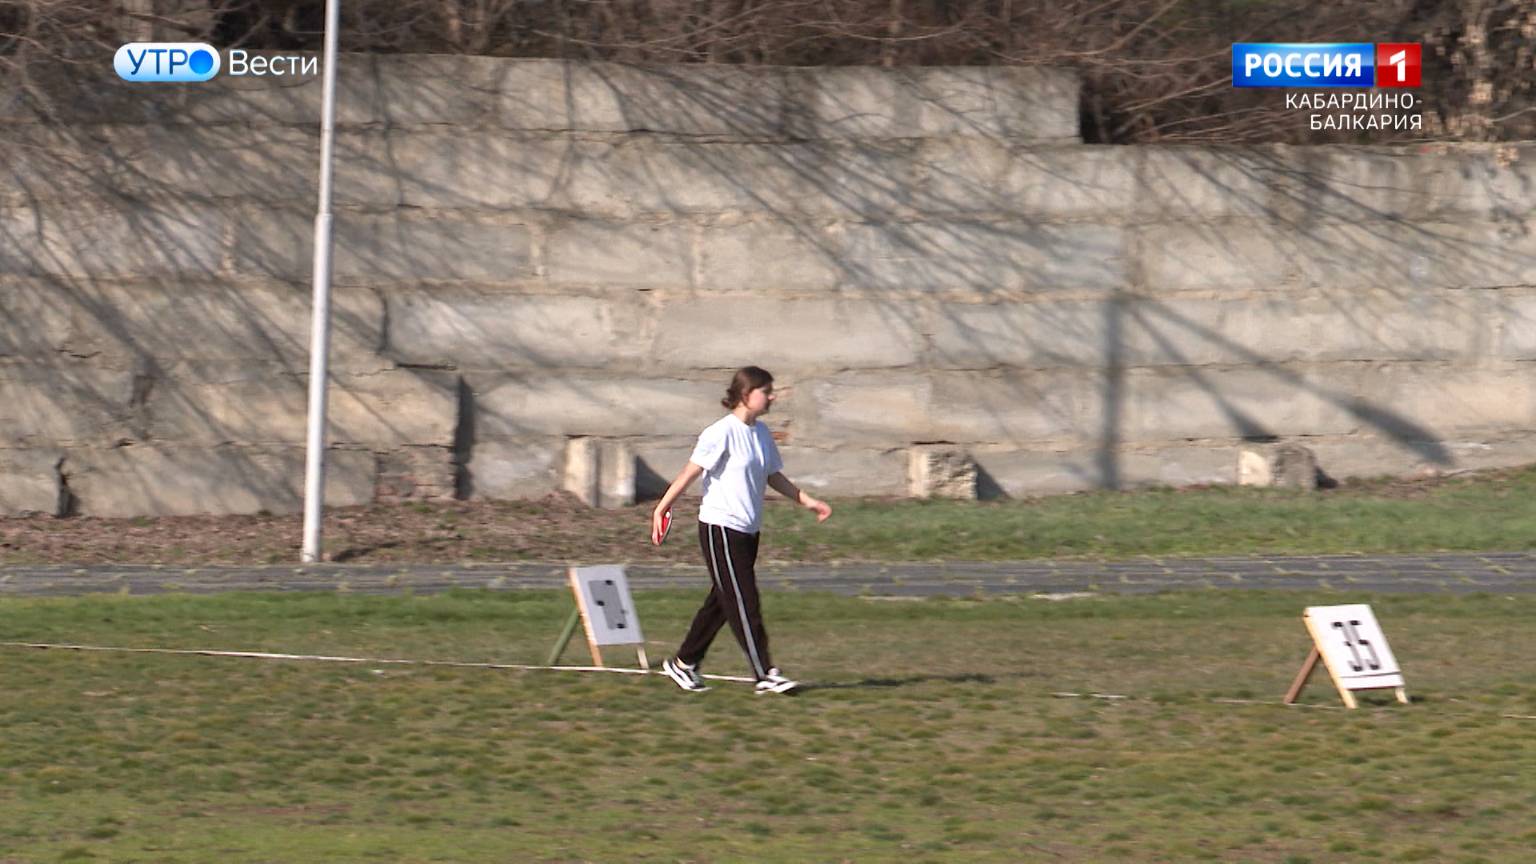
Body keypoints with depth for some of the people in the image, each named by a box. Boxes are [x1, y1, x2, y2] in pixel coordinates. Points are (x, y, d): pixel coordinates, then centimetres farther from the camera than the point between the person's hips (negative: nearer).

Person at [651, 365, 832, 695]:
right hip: (720, 528, -9)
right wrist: (661, 509, -15)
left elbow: (773, 476, 23)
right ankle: (765, 674, -6)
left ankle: (684, 663, 22)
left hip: (748, 530, 9)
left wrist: (807, 501, 18)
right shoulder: (723, 432, -14)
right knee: (744, 604, -7)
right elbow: (690, 472, -14)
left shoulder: (761, 433, 10)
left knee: (722, 601, 12)